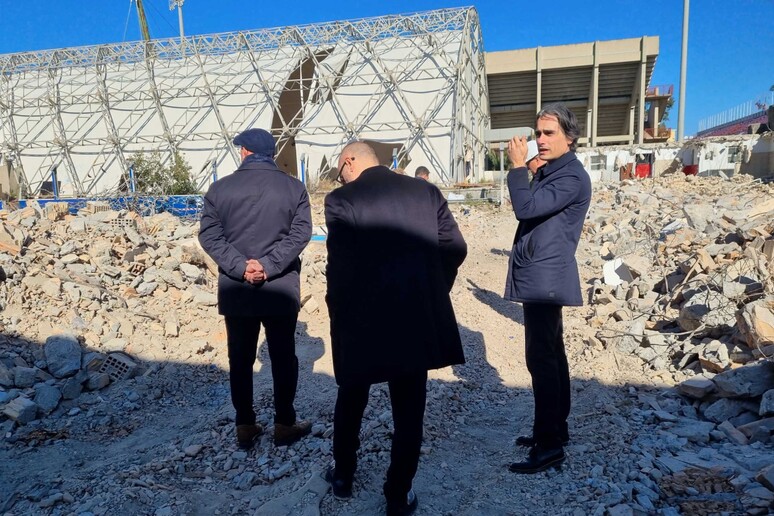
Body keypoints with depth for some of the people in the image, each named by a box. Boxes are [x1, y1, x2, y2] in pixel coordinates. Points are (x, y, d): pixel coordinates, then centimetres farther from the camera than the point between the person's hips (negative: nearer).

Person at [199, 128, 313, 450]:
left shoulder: (220, 188, 3)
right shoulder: (294, 187, 0)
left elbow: (209, 234, -4)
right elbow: (300, 233, -10)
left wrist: (240, 267, -11)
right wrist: (269, 265, -14)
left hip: (235, 290, 1)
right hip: (281, 289, -1)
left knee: (240, 359, 12)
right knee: (283, 358, 10)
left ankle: (245, 427, 21)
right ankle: (284, 425, 19)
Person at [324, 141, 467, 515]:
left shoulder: (342, 199, -10)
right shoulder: (426, 191, 3)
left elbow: (340, 266, -15)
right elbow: (455, 248, 0)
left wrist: (339, 316, 0)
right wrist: (433, 292, 12)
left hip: (363, 320, -2)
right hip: (419, 319, 3)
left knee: (351, 400, 22)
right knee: (409, 410, 15)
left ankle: (343, 475, 40)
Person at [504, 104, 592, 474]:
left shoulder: (572, 177, -14)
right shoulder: (549, 172, 18)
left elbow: (526, 208, -25)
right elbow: (531, 210, 19)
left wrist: (518, 166, -14)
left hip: (545, 280, -10)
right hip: (539, 278, 11)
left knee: (541, 360, -9)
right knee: (550, 355, 15)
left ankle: (550, 446, -1)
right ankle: (555, 428, 28)